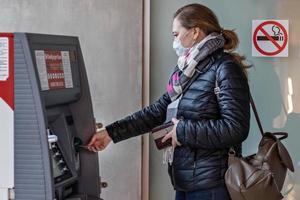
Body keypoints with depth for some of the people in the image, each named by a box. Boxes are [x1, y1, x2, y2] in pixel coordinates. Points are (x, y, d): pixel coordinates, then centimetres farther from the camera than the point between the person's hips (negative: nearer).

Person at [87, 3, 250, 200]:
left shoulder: (225, 69, -13)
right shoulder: (184, 72, 13)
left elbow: (236, 129, -20)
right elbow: (157, 111, 15)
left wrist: (183, 131, -14)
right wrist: (110, 133, 11)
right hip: (185, 181, 8)